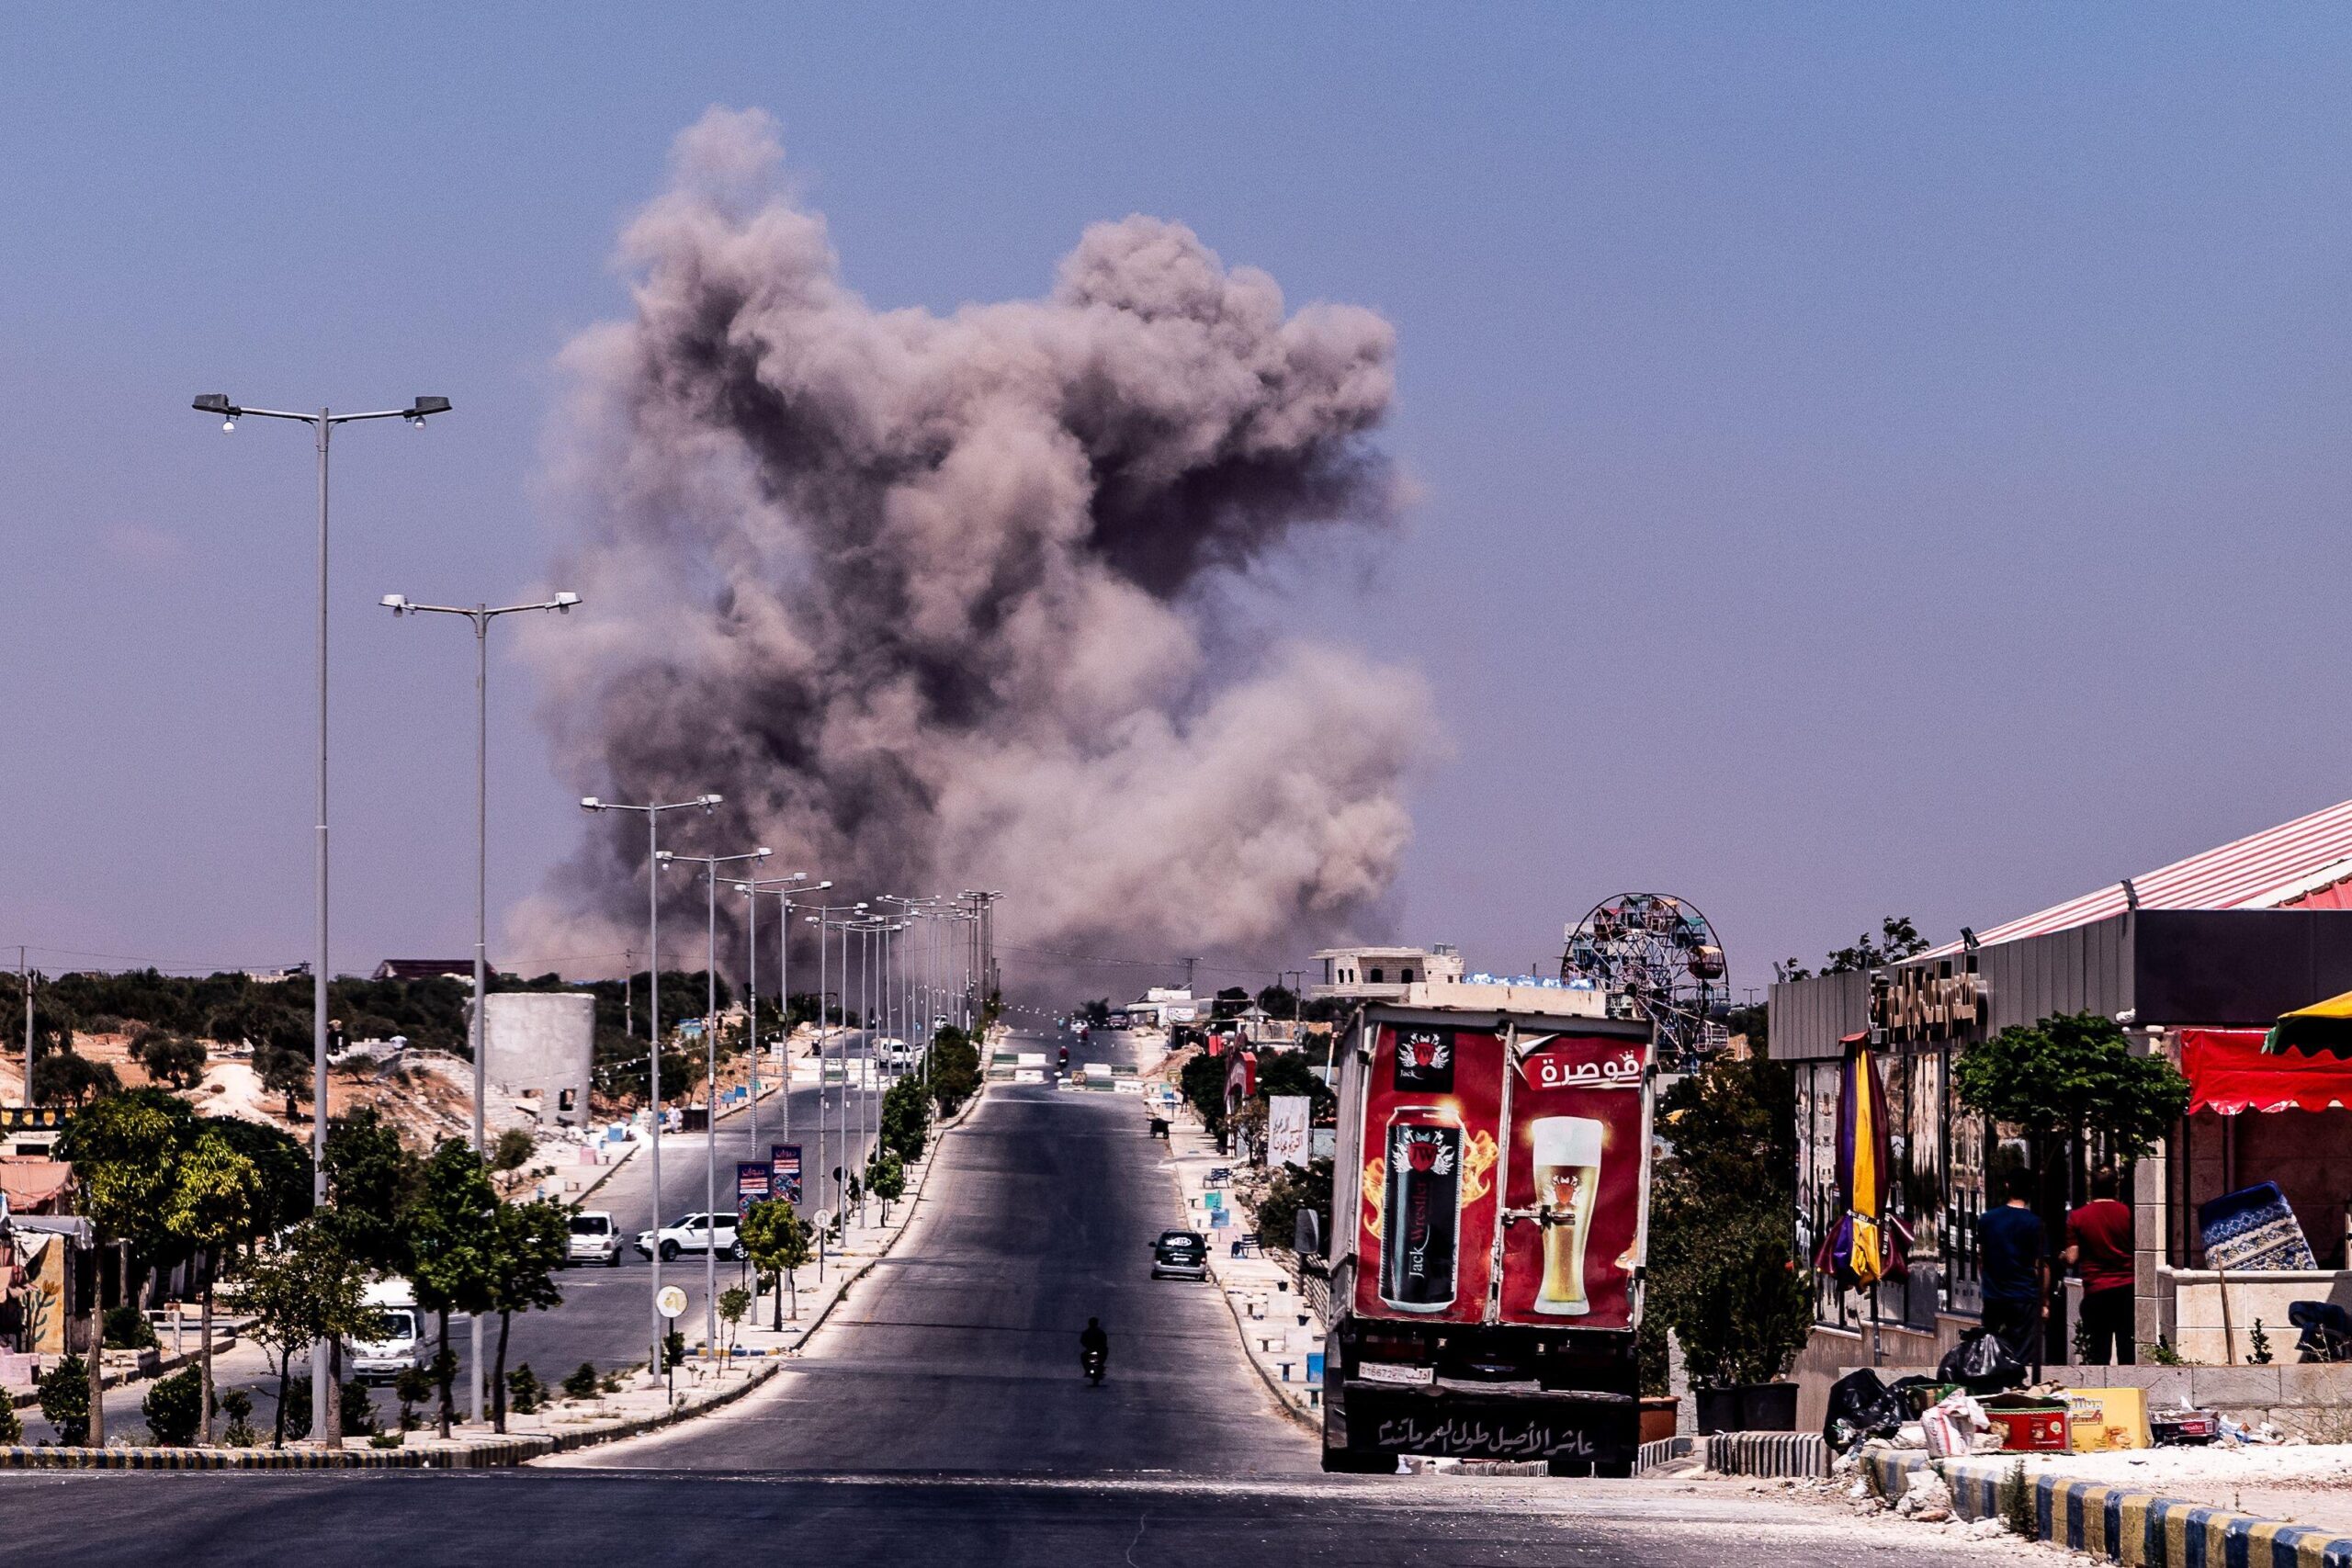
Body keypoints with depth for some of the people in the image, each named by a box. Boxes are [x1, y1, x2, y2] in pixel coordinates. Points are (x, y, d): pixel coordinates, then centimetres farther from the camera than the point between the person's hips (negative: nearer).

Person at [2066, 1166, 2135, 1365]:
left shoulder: (2077, 1217, -3)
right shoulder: (2129, 1214, -2)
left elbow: (2072, 1259, -4)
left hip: (2096, 1290, -1)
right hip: (2127, 1288, 1)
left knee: (2097, 1356, 4)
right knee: (2128, 1352, 4)